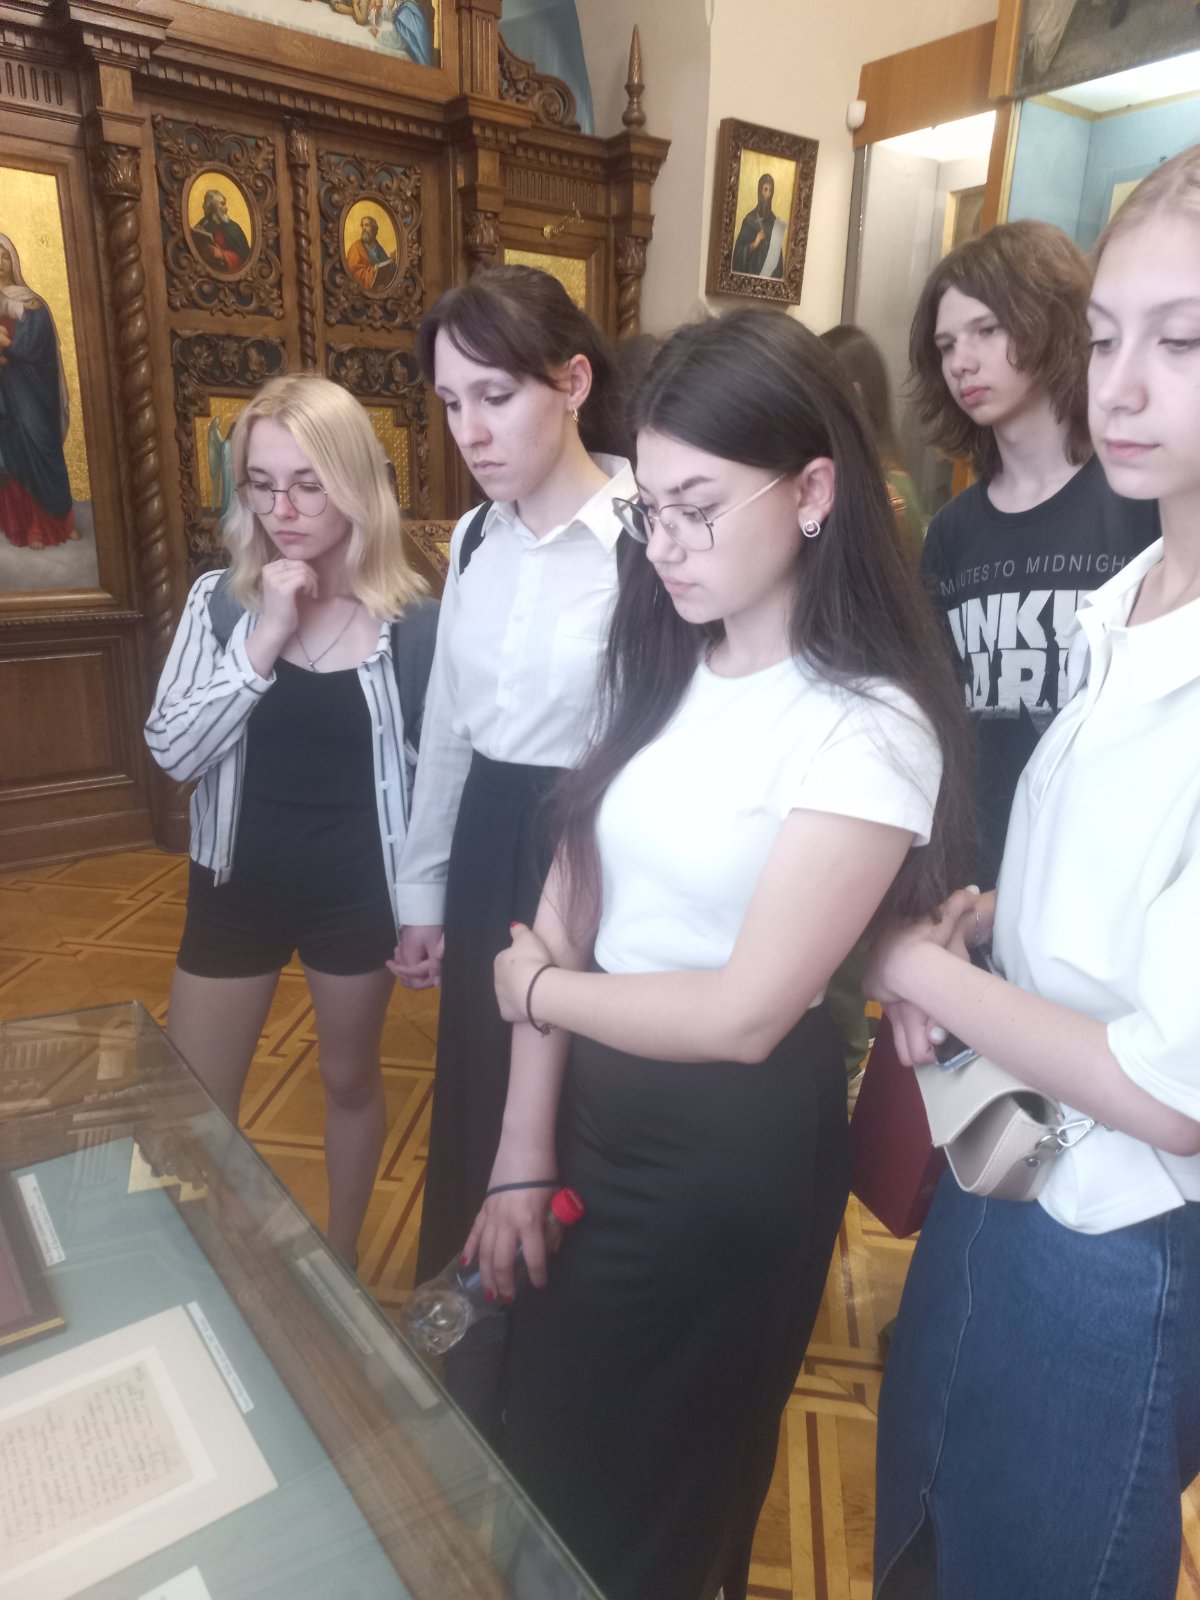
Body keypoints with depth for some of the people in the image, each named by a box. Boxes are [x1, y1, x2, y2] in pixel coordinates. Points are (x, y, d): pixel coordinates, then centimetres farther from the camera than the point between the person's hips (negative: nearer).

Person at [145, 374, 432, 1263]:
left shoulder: (410, 616, -10)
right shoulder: (219, 600, -5)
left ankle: (341, 1257, 44)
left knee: (350, 1079, 19)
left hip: (355, 889, -1)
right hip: (236, 884, 2)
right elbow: (172, 754, -13)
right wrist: (262, 643, -22)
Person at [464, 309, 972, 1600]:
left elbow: (741, 1014, -22)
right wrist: (523, 1150, -3)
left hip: (732, 1146, -6)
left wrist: (536, 990, -7)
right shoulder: (659, 670, 0)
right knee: (538, 1450, 28)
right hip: (592, 1098, 6)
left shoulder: (867, 731, -20)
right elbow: (567, 899, -3)